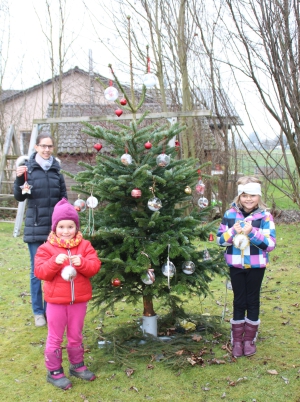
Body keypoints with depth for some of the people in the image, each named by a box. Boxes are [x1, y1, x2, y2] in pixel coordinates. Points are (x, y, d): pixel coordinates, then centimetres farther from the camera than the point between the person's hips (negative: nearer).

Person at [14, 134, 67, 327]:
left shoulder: (56, 169, 4)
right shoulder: (28, 168, -3)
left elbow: (64, 198, 11)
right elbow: (19, 197, -6)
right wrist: (19, 179, -23)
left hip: (55, 227, 2)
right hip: (35, 227, -2)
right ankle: (38, 312, 18)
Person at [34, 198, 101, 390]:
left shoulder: (85, 246, -1)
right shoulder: (47, 248, -7)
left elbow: (95, 266, -8)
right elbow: (40, 272, -14)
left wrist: (82, 263, -27)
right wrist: (55, 262, -30)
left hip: (79, 300, 2)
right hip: (56, 300, -2)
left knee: (76, 336, 18)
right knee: (55, 337, 7)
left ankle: (77, 365, 35)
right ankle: (54, 372, 19)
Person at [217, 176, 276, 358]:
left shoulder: (265, 216, -9)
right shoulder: (230, 214, -2)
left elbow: (271, 244, -13)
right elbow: (220, 240, 0)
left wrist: (252, 232, -25)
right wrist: (233, 231, -18)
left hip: (256, 266, -1)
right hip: (236, 265, 1)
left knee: (253, 301, 10)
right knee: (239, 301, 10)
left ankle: (249, 339, 24)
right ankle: (237, 340, 21)